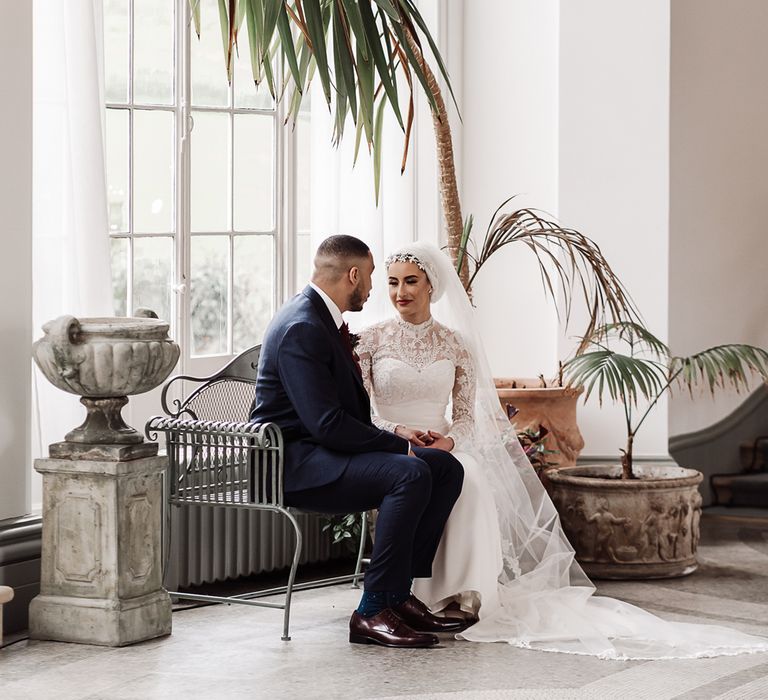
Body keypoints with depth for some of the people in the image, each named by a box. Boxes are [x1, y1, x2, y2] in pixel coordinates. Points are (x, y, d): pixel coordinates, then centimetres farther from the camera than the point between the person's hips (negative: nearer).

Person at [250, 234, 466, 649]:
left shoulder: (322, 319, 14)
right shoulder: (301, 329, -18)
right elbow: (327, 424, -25)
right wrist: (398, 445, -17)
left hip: (327, 449, 10)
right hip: (294, 463, -10)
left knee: (446, 468, 1)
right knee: (410, 473, -29)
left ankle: (399, 593, -1)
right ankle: (374, 610, -24)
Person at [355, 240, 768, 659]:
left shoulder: (456, 344, 9)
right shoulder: (371, 340, 4)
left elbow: (465, 418, 7)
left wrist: (447, 441, -16)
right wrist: (400, 431, -20)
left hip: (443, 450, 2)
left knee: (468, 478, -33)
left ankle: (461, 594, -31)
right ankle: (462, 595, -29)